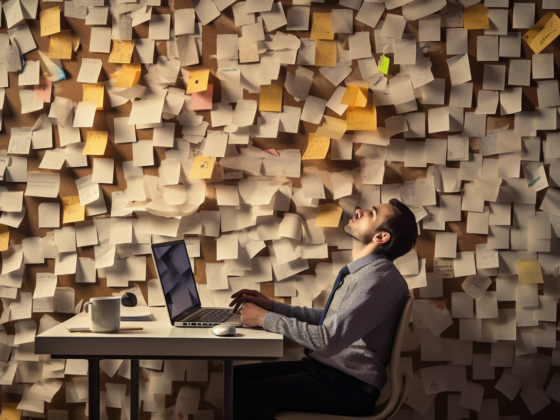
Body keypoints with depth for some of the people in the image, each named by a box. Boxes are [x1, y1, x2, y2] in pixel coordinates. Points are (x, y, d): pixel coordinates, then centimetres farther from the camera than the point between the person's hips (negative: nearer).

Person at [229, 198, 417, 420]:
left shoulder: (379, 279, -19)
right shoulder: (361, 272, 14)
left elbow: (329, 339, -24)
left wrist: (266, 318, -14)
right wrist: (272, 306, 10)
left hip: (349, 386, -10)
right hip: (321, 368, 10)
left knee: (241, 399, -22)